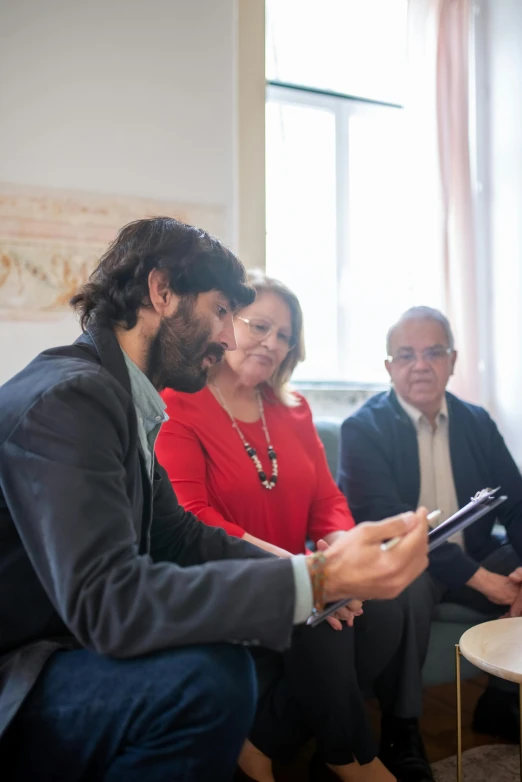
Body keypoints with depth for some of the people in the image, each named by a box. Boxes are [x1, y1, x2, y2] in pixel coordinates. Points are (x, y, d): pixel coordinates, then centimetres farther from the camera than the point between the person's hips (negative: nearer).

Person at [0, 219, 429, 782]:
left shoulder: (121, 398, 6)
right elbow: (106, 602, -32)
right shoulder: (69, 397, -23)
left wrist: (315, 574, -1)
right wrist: (316, 580, -33)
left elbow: (180, 536, 9)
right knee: (208, 673, -29)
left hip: (68, 647, 9)